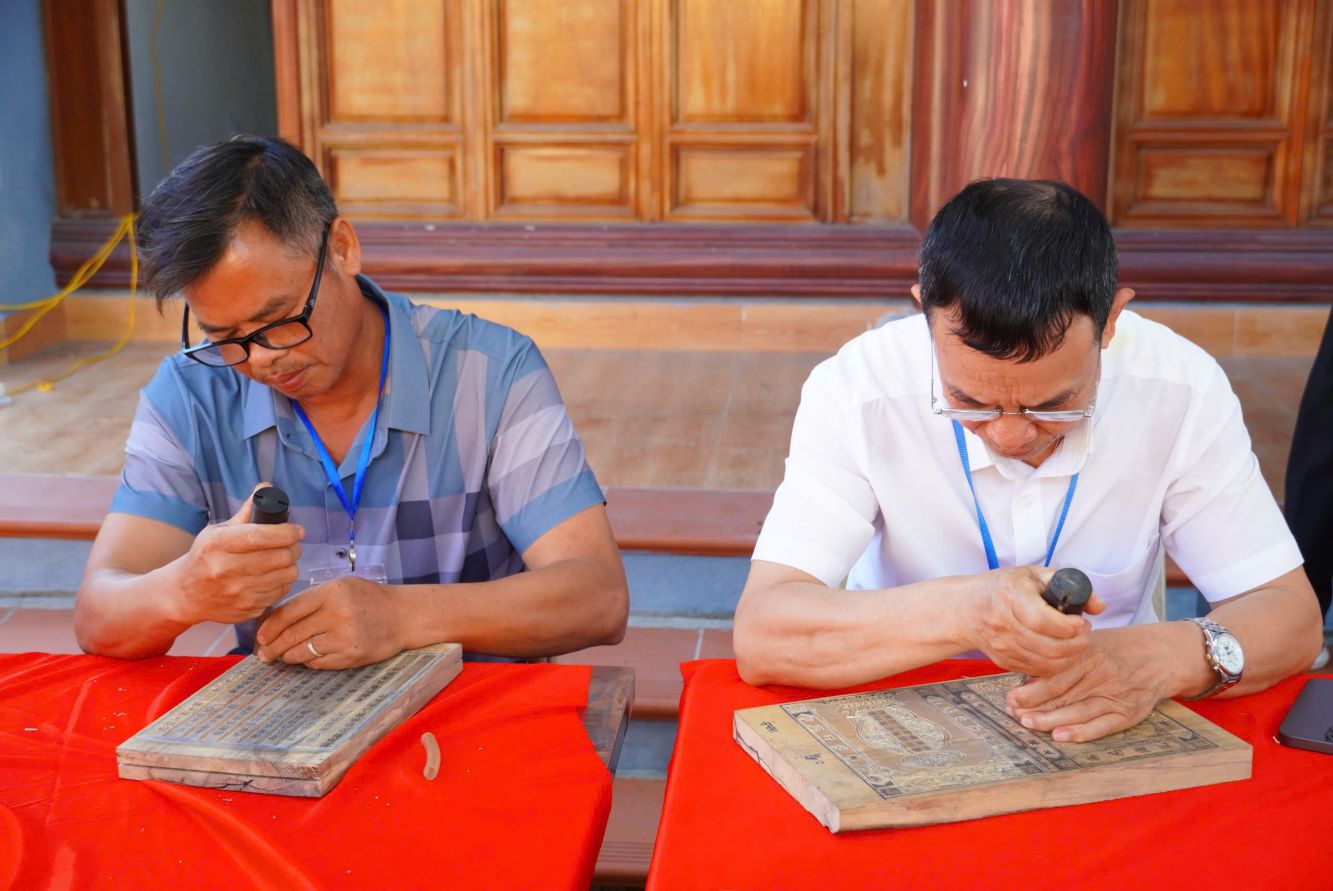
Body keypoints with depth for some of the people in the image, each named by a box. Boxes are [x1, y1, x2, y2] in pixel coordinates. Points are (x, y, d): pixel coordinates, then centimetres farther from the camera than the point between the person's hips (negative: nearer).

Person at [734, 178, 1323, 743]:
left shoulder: (1183, 391, -14)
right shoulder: (855, 392, -19)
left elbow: (1290, 613, -8)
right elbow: (760, 635, -24)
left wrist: (1161, 659, -28)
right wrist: (962, 610, -37)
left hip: (1111, 729, 2)